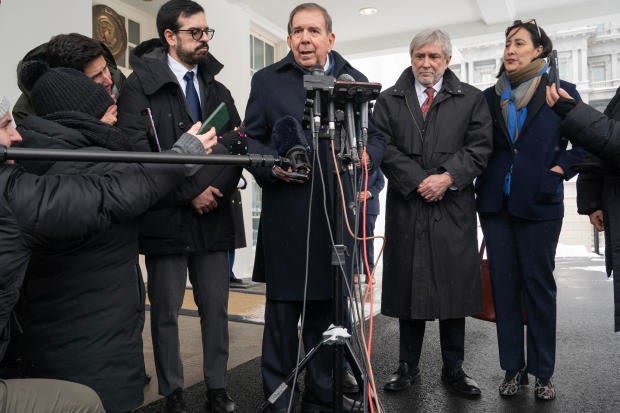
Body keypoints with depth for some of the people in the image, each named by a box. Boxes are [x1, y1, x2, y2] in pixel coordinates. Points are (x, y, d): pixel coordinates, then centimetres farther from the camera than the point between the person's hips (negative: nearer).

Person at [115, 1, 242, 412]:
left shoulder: (218, 90, 15)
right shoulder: (141, 85, -1)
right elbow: (138, 151, -12)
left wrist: (218, 190, -7)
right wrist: (190, 193, -12)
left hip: (214, 218, 4)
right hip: (165, 218, -4)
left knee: (216, 308, 9)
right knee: (166, 313, 7)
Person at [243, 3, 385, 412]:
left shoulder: (355, 80, 13)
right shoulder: (266, 80, 8)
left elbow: (377, 137, 11)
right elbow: (251, 140, 5)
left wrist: (365, 156, -12)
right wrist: (272, 167, -16)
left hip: (338, 216, 3)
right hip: (286, 217, -2)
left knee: (327, 312, 14)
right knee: (282, 315, 5)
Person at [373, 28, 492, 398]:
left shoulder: (472, 99, 10)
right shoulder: (389, 100, 10)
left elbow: (479, 147, 1)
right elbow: (384, 148, -1)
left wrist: (447, 177, -14)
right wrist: (418, 182, -11)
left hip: (454, 208, 0)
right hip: (406, 207, 0)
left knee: (454, 287, 5)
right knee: (408, 286, 6)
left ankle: (454, 368, 21)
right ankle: (408, 366, 21)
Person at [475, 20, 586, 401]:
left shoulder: (561, 92, 1)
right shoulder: (490, 97, 9)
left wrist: (560, 168, -7)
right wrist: (482, 181, 3)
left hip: (539, 202, -3)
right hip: (496, 202, 3)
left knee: (539, 284, 5)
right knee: (504, 284, 6)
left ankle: (543, 372, 19)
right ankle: (513, 368, 19)